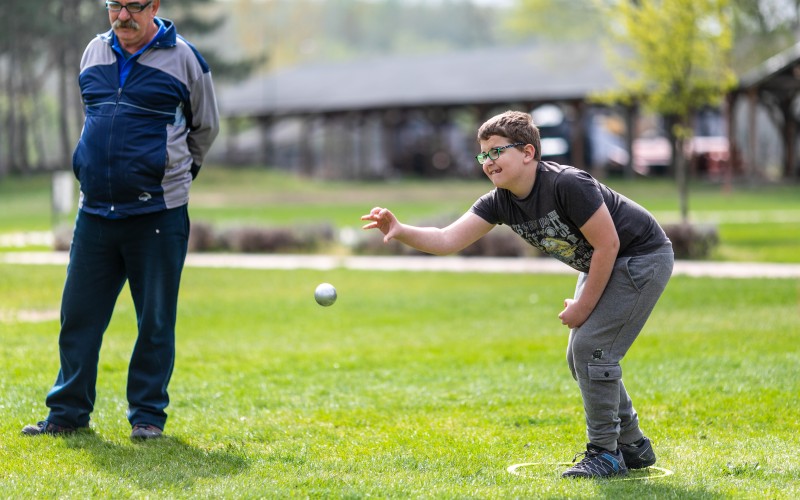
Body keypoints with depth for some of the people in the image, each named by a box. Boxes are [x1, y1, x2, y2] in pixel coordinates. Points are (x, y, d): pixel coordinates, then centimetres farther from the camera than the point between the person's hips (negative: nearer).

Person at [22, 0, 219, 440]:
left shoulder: (184, 59, -2)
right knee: (78, 316, 5)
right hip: (95, 211, 4)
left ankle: (147, 415, 13)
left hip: (158, 213, -4)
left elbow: (206, 126, 12)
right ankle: (68, 412, 15)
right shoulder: (94, 53, 10)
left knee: (155, 320, 2)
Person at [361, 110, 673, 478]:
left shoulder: (567, 185, -32)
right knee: (579, 357, 11)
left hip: (642, 258, -9)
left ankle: (605, 454, -4)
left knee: (591, 347, -16)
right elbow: (447, 240, -16)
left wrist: (584, 306, -19)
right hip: (602, 265, 9)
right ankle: (632, 447, 24)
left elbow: (608, 244, -26)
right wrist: (400, 232, -34)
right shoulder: (501, 203, -9)